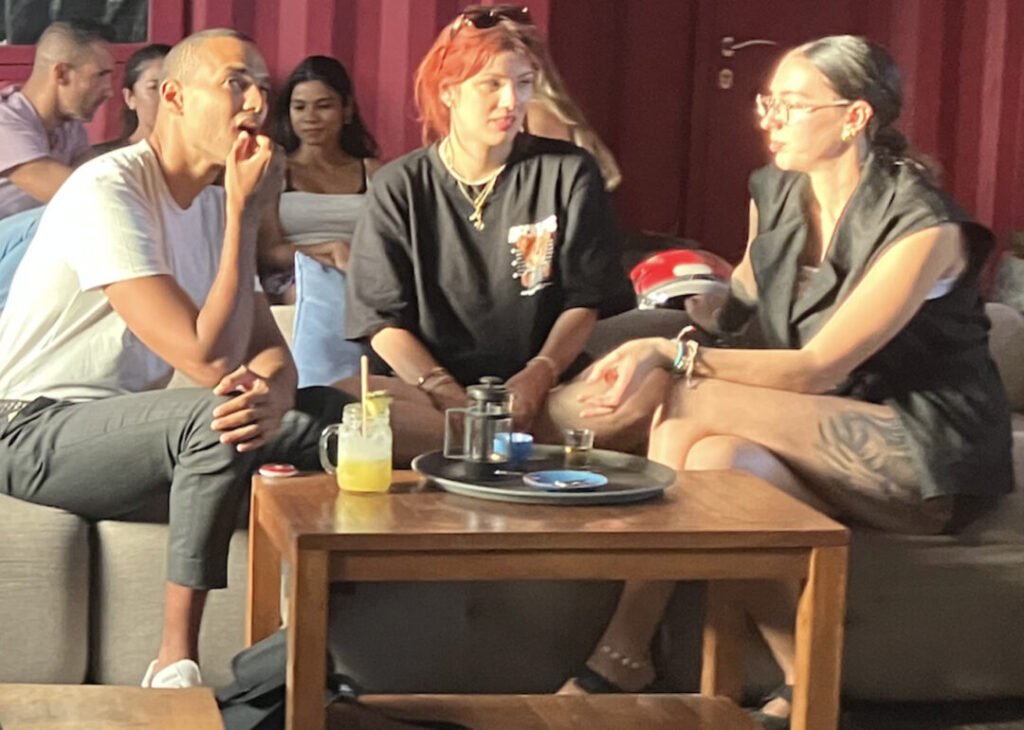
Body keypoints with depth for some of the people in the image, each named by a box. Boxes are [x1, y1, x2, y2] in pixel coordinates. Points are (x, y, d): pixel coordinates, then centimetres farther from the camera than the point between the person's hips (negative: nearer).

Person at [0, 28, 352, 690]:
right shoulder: (106, 190, -21)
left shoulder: (217, 204, 7)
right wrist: (246, 214, -22)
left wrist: (272, 396, -25)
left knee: (329, 415, -3)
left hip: (126, 423, 9)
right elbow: (210, 360, -28)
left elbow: (271, 351, 1)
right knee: (217, 419, -34)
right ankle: (177, 664, -23)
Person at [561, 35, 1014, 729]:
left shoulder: (923, 227, -18)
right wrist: (702, 307, -4)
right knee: (718, 458, -29)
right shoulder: (774, 193, 4)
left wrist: (674, 356, -29)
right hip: (826, 443, 6)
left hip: (932, 452, -6)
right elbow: (742, 303, 19)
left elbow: (818, 369, -24)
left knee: (693, 404, -27)